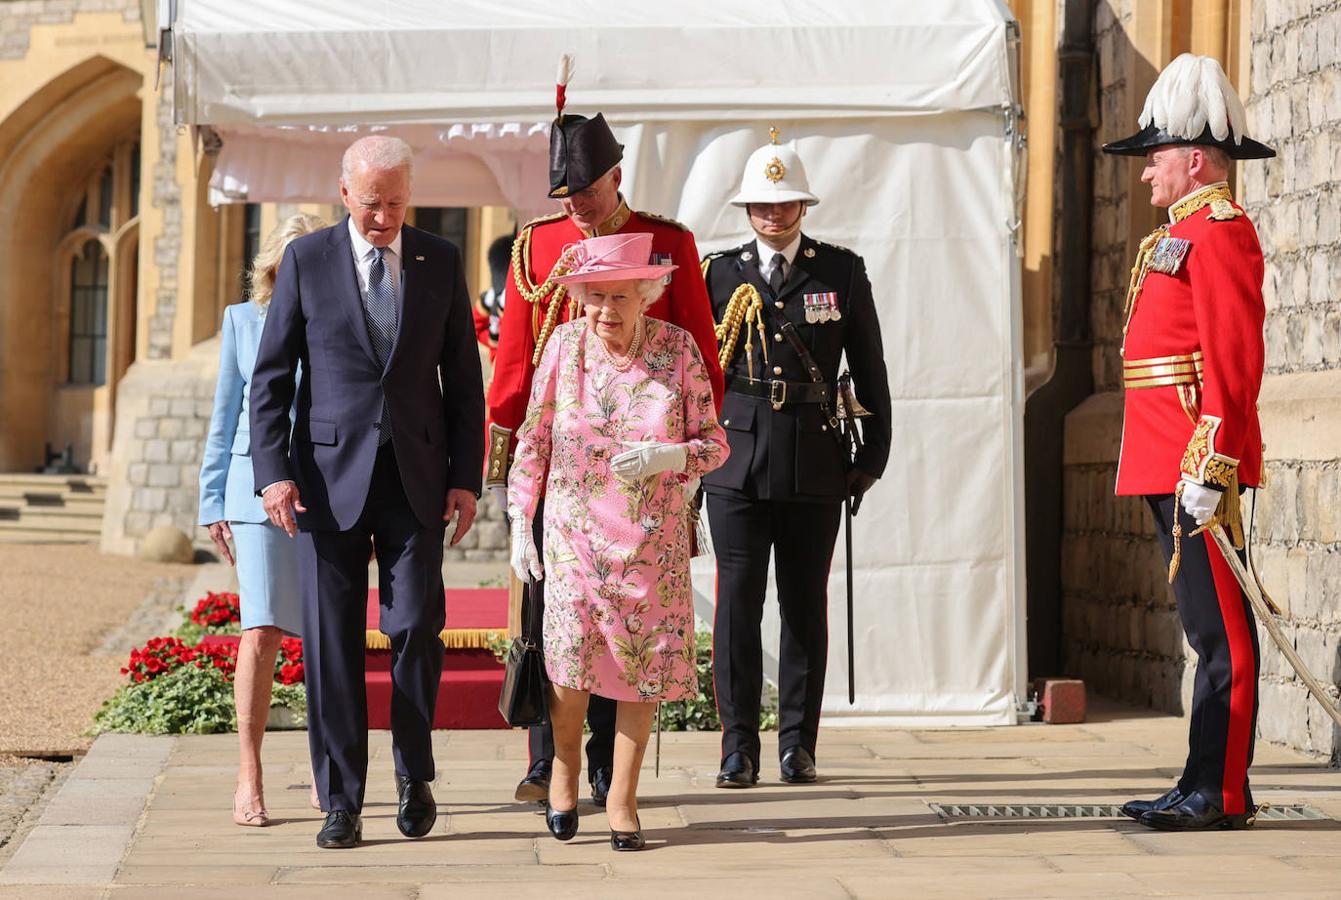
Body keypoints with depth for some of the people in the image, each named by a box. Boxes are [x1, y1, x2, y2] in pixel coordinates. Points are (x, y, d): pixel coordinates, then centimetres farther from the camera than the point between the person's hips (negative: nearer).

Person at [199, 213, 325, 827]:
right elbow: (225, 415, 12)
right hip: (260, 487, -1)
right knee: (262, 630, -12)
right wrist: (213, 501, 9)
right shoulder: (243, 321, 8)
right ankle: (249, 777, -6)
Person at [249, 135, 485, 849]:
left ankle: (414, 775, 18)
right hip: (330, 475, -1)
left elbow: (463, 377, 9)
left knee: (416, 628, -4)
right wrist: (273, 471, -8)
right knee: (331, 641, -1)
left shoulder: (440, 262, 7)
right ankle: (341, 802, 7)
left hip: (417, 476, 1)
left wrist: (466, 475, 2)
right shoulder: (306, 260, 2)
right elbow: (271, 374, 2)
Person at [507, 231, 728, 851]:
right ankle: (564, 766, 19)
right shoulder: (563, 345, -2)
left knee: (645, 662, 0)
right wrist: (520, 522, 3)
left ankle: (622, 798, 14)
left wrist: (667, 456, -20)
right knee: (570, 655, -9)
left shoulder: (677, 349, -4)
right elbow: (532, 441, 6)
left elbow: (714, 444, 0)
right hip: (574, 535, 0)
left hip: (654, 542, 0)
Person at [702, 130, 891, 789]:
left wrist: (873, 457, 6)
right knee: (737, 603, -4)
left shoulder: (843, 272, 7)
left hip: (814, 463, 0)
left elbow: (870, 372, 10)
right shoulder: (720, 274, 8)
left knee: (805, 604, 5)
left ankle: (798, 744, 13)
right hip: (736, 458, 0)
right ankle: (739, 747, 3)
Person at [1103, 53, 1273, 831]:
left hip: (1197, 465, -10)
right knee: (1211, 628, 11)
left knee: (1220, 630, -7)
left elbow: (1235, 359, -19)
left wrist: (1211, 467, -24)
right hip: (1172, 466, 10)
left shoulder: (1219, 231, -11)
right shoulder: (1186, 235, 21)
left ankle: (1220, 794, -5)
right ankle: (1212, 790, 15)